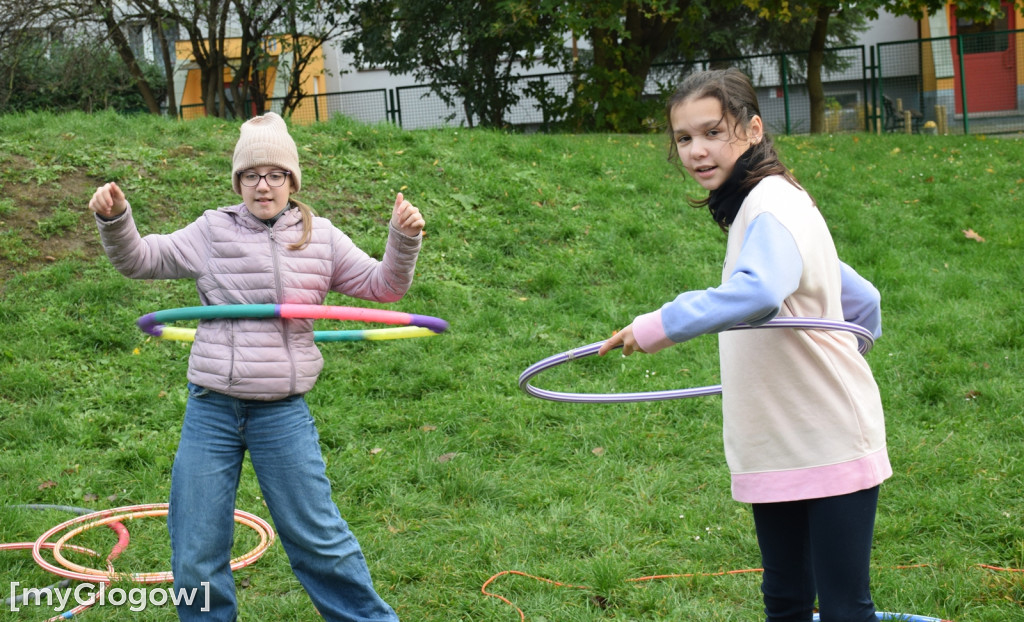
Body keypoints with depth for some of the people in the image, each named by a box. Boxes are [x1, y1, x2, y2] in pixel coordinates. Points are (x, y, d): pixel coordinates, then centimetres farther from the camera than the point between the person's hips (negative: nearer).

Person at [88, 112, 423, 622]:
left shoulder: (320, 238, 5)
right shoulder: (212, 232, 4)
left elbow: (383, 286, 7)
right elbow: (138, 260, 8)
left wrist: (404, 238, -9)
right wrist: (114, 217, -10)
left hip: (283, 412, -1)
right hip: (210, 409, 1)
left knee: (317, 537, 7)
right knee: (195, 551, 9)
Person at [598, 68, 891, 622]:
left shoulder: (773, 207, -16)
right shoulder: (749, 208, 14)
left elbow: (758, 292, -40)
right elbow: (862, 300, 20)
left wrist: (662, 324, -41)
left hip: (830, 446, -9)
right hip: (777, 451, 9)